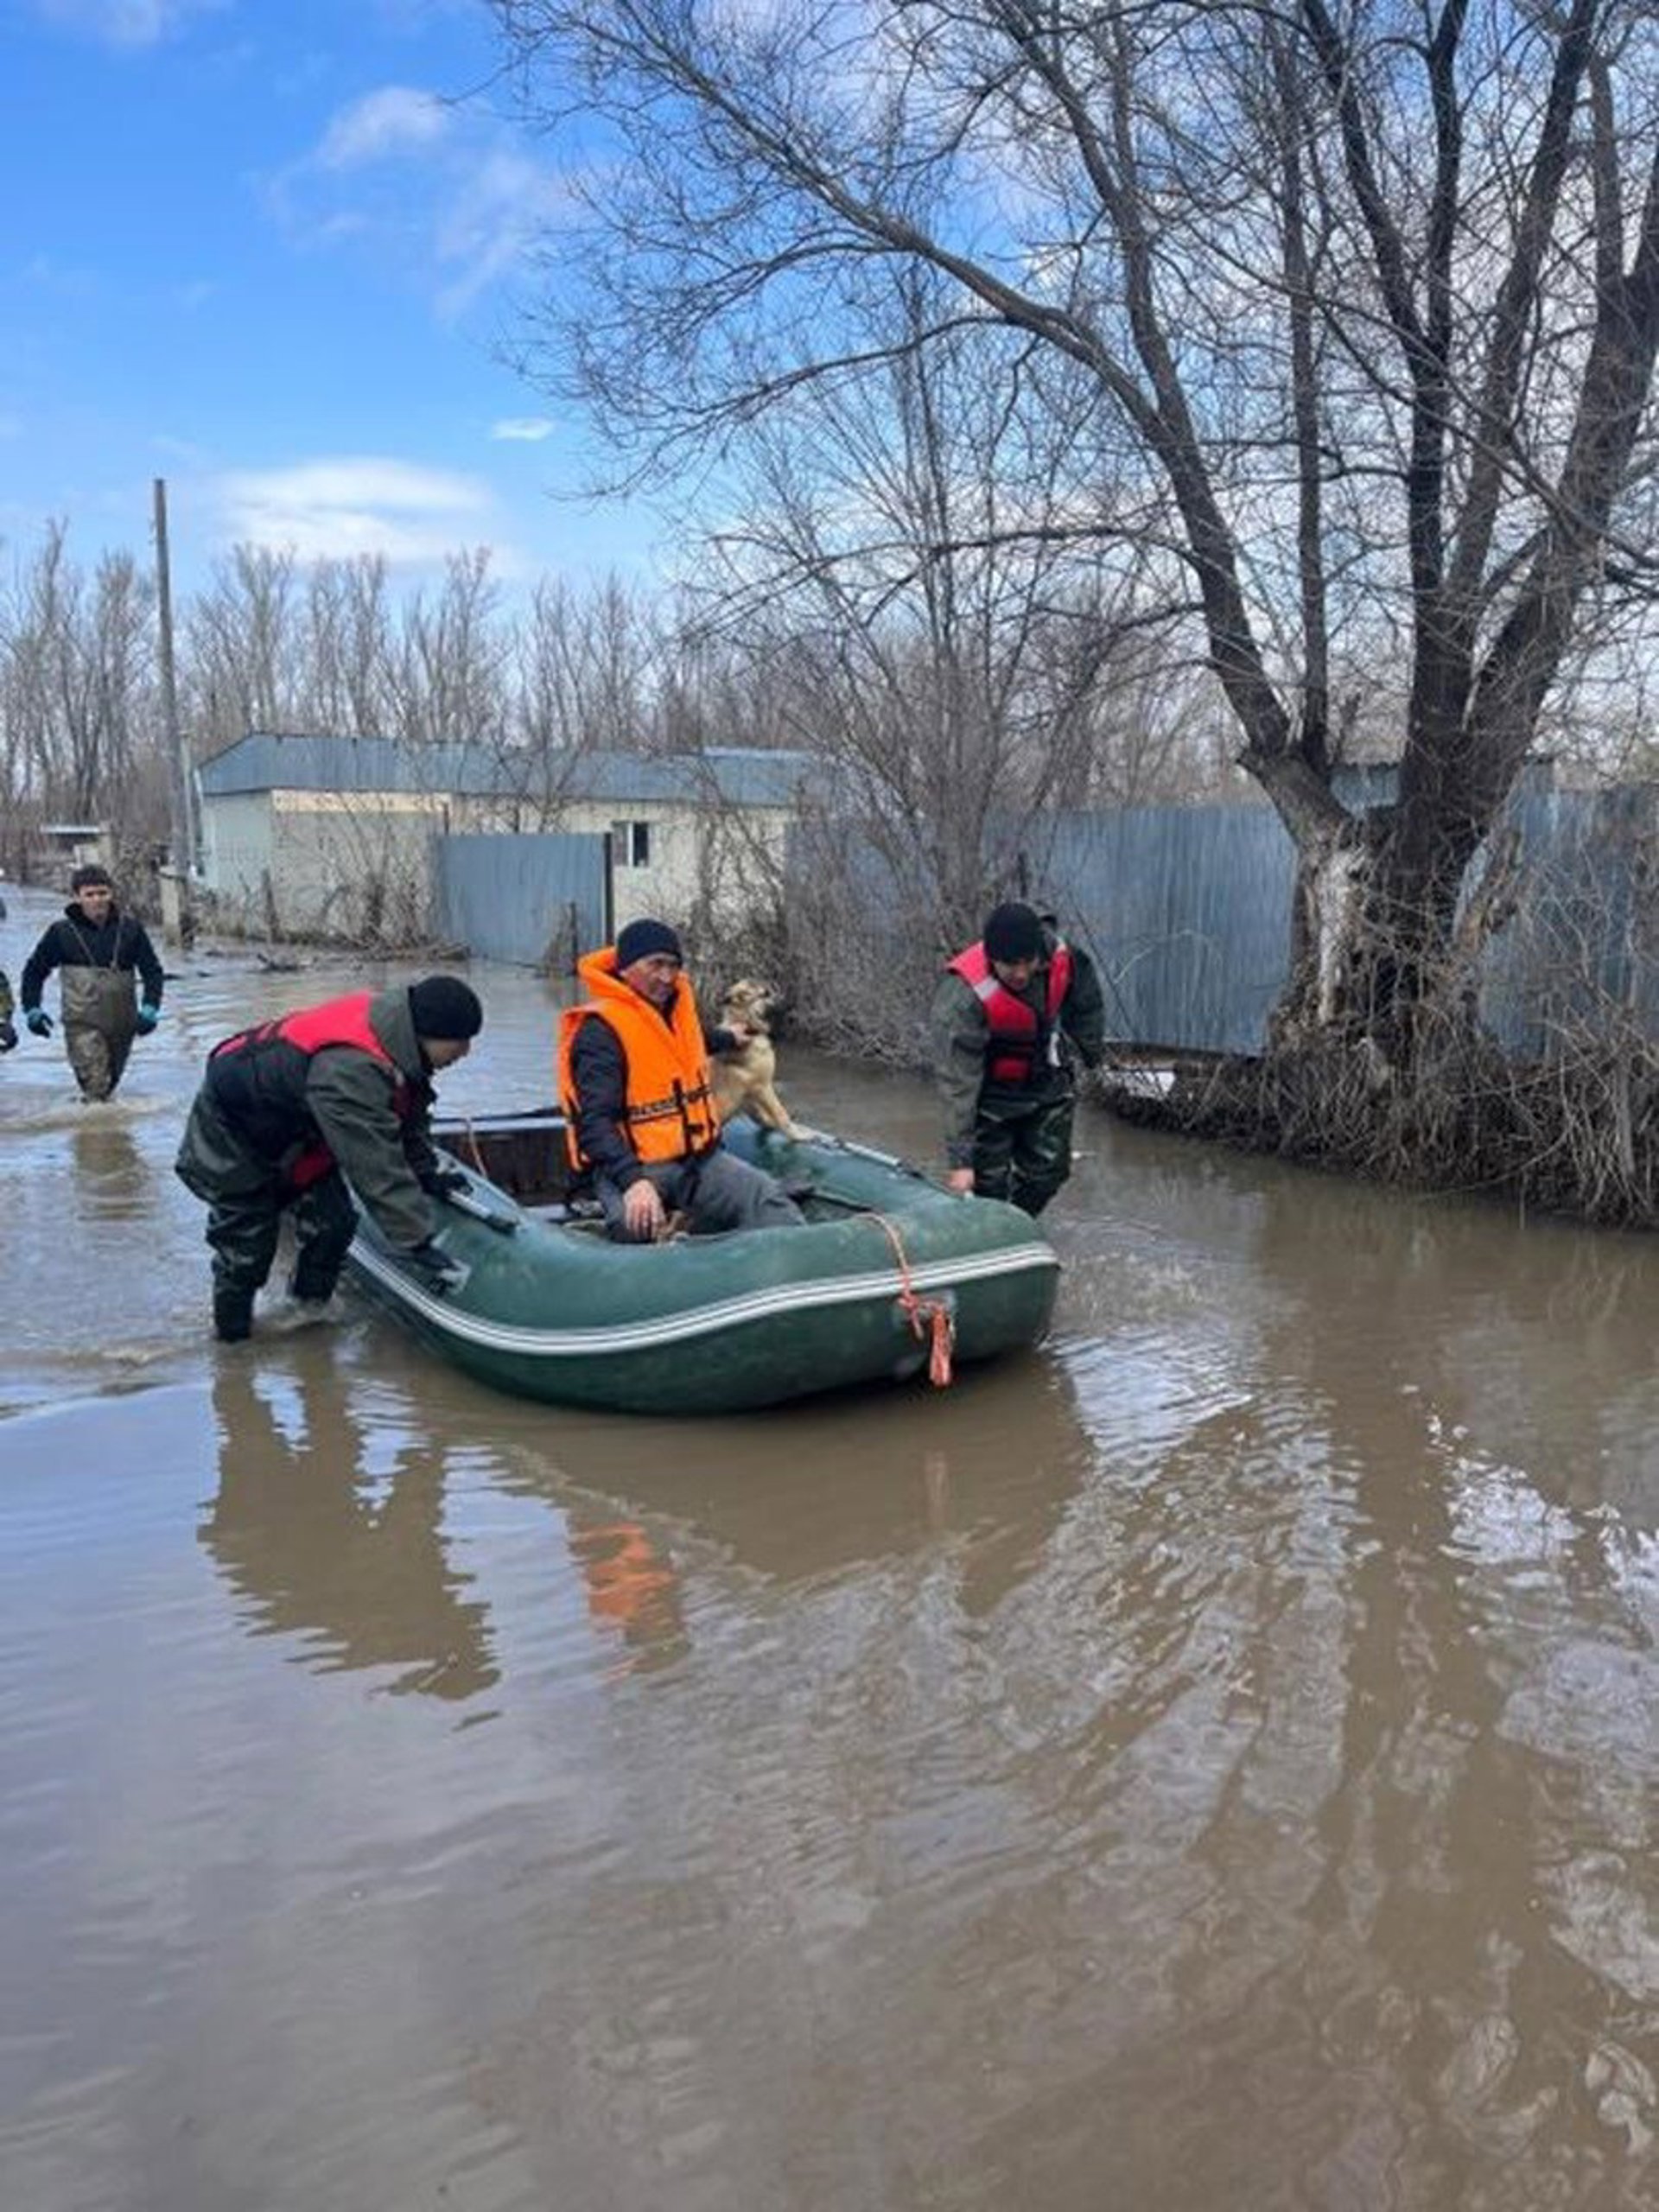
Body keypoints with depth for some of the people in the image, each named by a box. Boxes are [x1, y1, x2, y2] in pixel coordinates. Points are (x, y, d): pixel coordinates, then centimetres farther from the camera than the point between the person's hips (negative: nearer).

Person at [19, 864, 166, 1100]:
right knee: (96, 1084, -15)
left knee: (112, 1078, 18)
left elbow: (152, 970, 6)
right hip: (83, 1023, -3)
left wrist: (150, 1008, -7)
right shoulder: (61, 932, -2)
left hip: (122, 1022, 3)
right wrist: (31, 1008, 3)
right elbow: (35, 970, 9)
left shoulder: (130, 929, 1)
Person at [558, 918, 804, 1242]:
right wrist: (633, 1181, -38)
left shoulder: (675, 1003, 11)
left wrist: (727, 1039, 57)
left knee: (766, 1197, -19)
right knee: (638, 1226, -41)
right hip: (634, 1164, -7)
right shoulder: (601, 1032, -15)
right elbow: (595, 1122, -24)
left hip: (697, 1156, 7)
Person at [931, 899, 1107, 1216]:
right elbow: (957, 1083, -34)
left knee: (1047, 1172, 9)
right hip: (991, 1094, -5)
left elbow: (1084, 989, 5)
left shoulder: (1058, 955, -21)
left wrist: (1090, 1049, 14)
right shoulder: (961, 997, -36)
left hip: (1049, 1083, 5)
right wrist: (958, 1160, -34)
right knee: (990, 1182, -6)